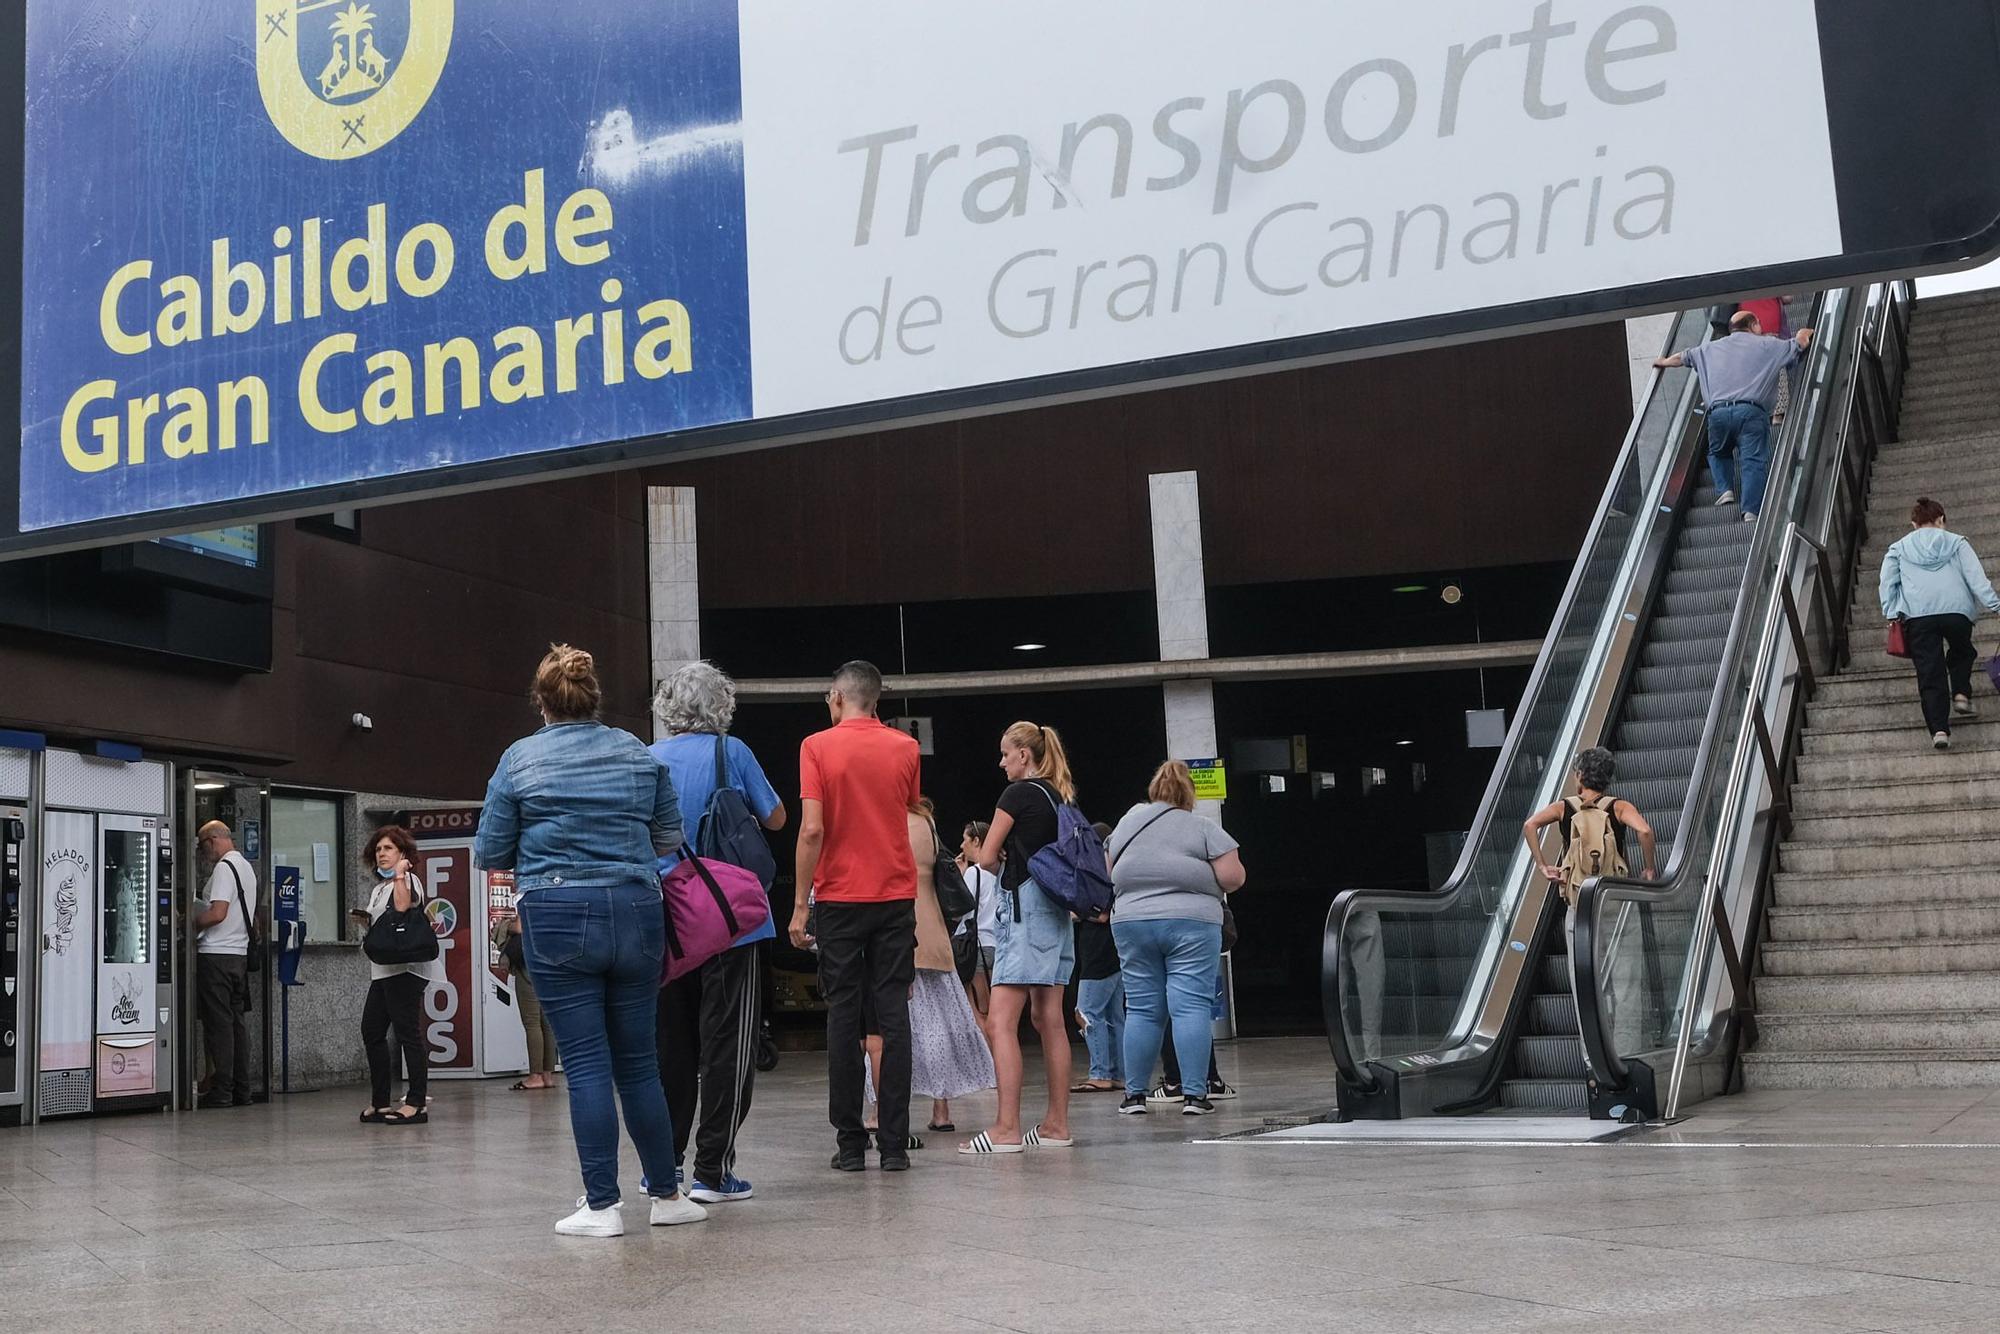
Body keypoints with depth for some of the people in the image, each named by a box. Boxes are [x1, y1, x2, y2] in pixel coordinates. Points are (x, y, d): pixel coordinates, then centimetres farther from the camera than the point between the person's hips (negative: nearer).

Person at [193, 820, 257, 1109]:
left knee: (218, 1023, -5)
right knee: (237, 1021, 9)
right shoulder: (247, 867, 17)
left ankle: (222, 1091, -3)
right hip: (240, 953, 9)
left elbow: (217, 913, -21)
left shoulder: (224, 867, -12)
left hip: (216, 955, -9)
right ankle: (241, 1090, 11)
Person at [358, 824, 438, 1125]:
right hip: (382, 969, 10)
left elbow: (403, 908, -26)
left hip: (404, 968, -10)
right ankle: (380, 1102, 17)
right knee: (371, 1032, 9)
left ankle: (416, 1104, -7)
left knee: (408, 1032, -9)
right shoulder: (378, 887, 21)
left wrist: (399, 875, -18)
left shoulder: (408, 880, -6)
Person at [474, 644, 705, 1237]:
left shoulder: (520, 759, 0)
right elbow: (669, 838, 15)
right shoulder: (638, 753, 9)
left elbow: (490, 853, 3)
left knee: (586, 1063, 0)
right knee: (638, 1060, 11)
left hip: (558, 918, -3)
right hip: (636, 913, 3)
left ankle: (601, 1206, 2)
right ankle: (667, 1195, 17)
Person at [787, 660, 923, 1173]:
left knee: (844, 1018, 4)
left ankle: (850, 1144, 5)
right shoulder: (904, 747, 5)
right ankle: (895, 1144, 1)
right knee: (894, 1016, 2)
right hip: (896, 898, 2)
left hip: (839, 899, -2)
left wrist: (800, 906, -6)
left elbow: (812, 830, -11)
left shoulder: (817, 747, -4)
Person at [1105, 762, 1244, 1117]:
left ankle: (1134, 1094, 11)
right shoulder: (1203, 827, 0)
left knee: (1141, 1009, 8)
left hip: (1131, 922, 4)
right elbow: (1233, 877, -6)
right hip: (1190, 921, -4)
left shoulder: (1125, 825, 13)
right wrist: (1208, 885, 14)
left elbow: (1106, 875, 18)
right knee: (1191, 1006, -3)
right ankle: (1194, 1094, -5)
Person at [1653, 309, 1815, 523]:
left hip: (1718, 412, 3)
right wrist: (1807, 333, 44)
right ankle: (1750, 509, -22)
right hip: (1750, 411, -3)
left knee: (1718, 453, 27)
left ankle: (1725, 489, 7)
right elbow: (1800, 343, 20)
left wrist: (1663, 362, 60)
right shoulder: (1766, 345, 14)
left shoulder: (1710, 348, 25)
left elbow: (1682, 357, 40)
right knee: (1754, 461, -7)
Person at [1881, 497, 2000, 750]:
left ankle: (1938, 729, -13)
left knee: (1930, 674, -2)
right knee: (1962, 653, 30)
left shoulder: (1899, 549, 18)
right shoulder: (1956, 542, 16)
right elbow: (1976, 577, 5)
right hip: (1956, 609, 0)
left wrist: (1892, 615, 3)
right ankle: (1961, 695, 10)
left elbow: (1888, 582, 6)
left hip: (1916, 614, 0)